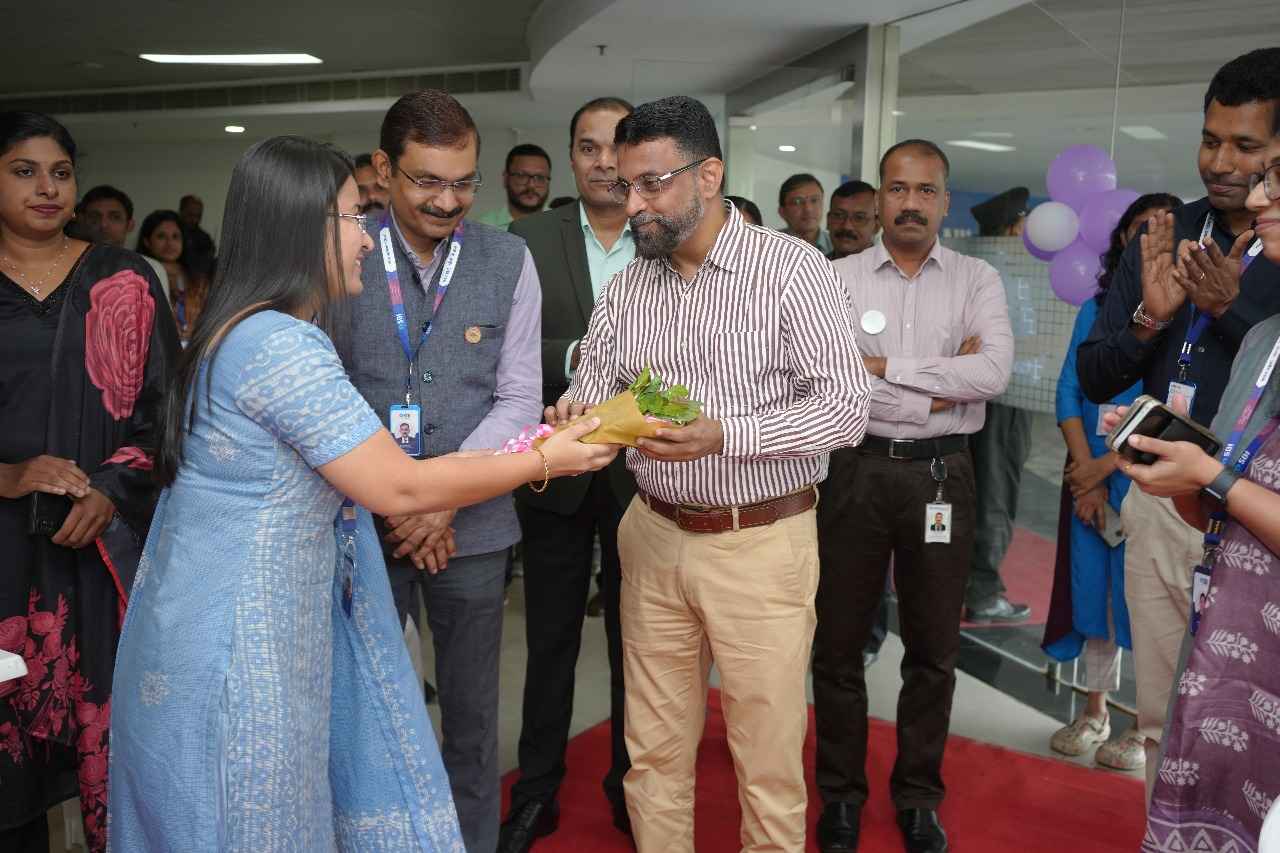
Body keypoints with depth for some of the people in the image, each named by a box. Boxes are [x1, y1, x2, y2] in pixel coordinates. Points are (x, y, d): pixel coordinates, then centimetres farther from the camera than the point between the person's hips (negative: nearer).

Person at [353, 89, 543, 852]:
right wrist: (389, 502, -10)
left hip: (472, 526, 1)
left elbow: (520, 398, -1)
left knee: (472, 711, 13)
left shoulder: (508, 261, 0)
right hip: (360, 521, 0)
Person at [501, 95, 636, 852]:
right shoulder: (530, 238, -1)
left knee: (633, 639, 15)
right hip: (557, 469, 0)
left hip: (641, 470, 0)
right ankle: (537, 791, 30)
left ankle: (630, 786, 34)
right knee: (551, 641, 14)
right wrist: (573, 358, -22)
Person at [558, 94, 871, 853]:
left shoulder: (792, 269, -10)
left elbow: (846, 410, -15)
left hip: (761, 544, -4)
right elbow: (595, 387, 5)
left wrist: (723, 435, -26)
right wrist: (578, 415, -19)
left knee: (769, 760, 8)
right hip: (655, 538, 5)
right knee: (655, 751, 16)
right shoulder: (627, 286, 6)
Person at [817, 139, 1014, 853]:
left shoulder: (978, 280, 3)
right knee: (839, 642, 10)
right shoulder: (839, 277, 0)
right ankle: (841, 793, 30)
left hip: (943, 474, 1)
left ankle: (919, 795, 33)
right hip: (858, 469, 0)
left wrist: (885, 366, -13)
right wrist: (941, 386, -12)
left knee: (934, 647, 13)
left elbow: (995, 373, -13)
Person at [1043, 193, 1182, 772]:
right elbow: (1068, 390, 4)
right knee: (1092, 588, 10)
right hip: (1089, 474, 4)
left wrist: (1106, 464, -13)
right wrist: (1085, 473, -7)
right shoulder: (1096, 309, 10)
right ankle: (1095, 712, 25)